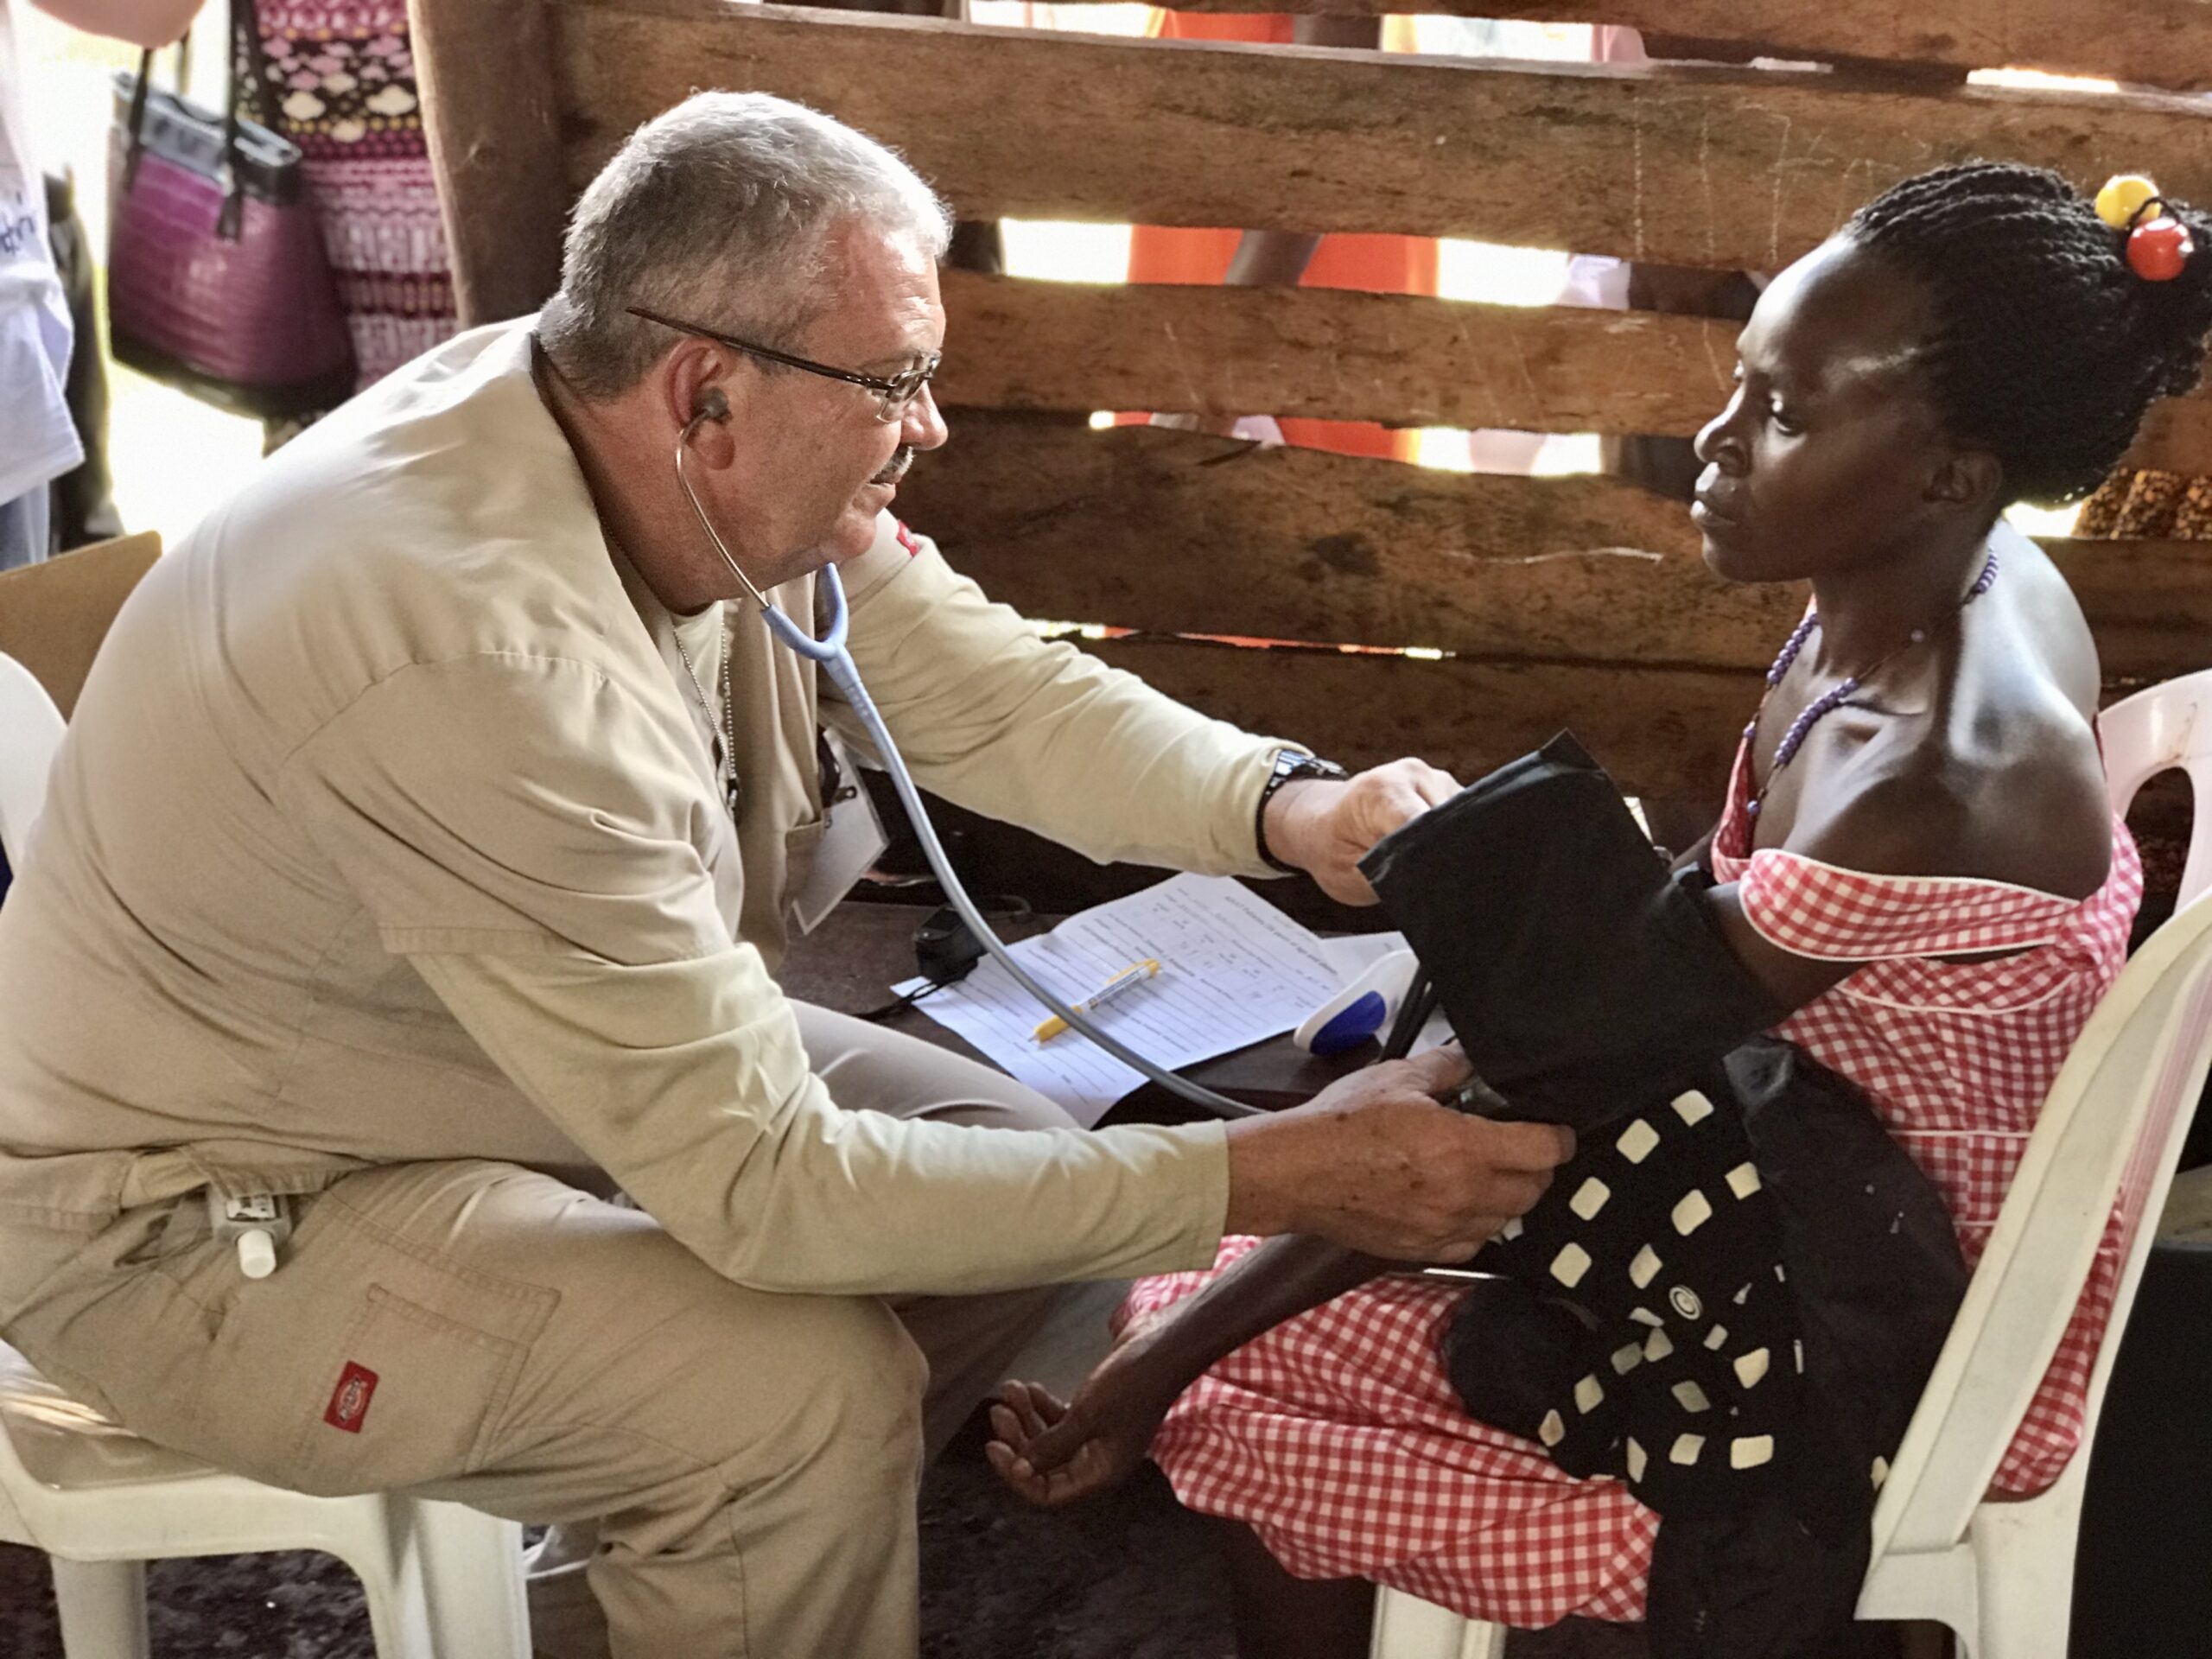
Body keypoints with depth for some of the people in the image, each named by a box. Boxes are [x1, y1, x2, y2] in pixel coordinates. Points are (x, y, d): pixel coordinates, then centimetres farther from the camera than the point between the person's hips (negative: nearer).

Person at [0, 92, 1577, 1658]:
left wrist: (1291, 809, -24)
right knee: (812, 1389, -26)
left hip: (455, 1058, 9)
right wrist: (1283, 1175, -33)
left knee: (1010, 1167, 2)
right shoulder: (486, 662, -37)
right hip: (197, 1221, -8)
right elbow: (768, 1186, -34)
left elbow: (993, 691, -5)